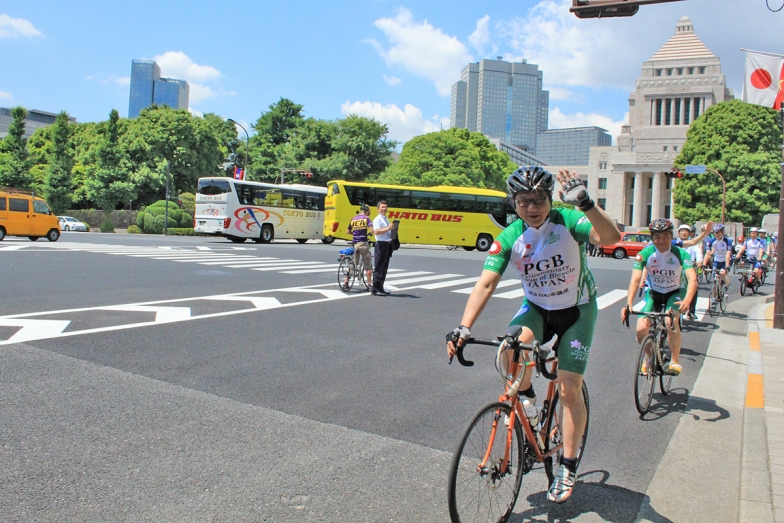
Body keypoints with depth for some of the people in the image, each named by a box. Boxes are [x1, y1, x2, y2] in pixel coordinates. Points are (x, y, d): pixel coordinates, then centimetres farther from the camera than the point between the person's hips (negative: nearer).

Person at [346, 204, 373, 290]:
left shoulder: (353, 219, 10)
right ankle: (369, 285, 6)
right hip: (363, 243, -4)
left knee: (353, 264, 16)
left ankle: (346, 282, 12)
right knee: (368, 266, 5)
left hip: (355, 244, 4)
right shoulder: (366, 218, -4)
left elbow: (348, 231, 16)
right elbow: (371, 230, -14)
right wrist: (369, 233, 8)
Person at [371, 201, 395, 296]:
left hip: (387, 244, 9)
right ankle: (375, 289, -4)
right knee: (379, 268, -7)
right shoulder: (377, 219, -9)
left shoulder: (386, 219, 21)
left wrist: (392, 229, 10)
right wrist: (388, 228, -25)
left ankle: (380, 288, 19)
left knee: (384, 268, 12)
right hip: (381, 244, -9)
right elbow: (376, 231, -22)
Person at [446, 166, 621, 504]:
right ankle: (524, 395, 2)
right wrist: (463, 328, -34)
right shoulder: (508, 239, -16)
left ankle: (568, 466, 12)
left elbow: (610, 237, -38)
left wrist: (585, 203, -54)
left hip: (577, 309, -1)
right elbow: (485, 284, -22)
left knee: (569, 388, -7)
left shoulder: (567, 221, -21)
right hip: (537, 307, 2)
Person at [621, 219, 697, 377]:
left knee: (671, 320, -32)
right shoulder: (645, 254, -19)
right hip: (654, 293, 2)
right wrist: (629, 304, -43)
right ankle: (650, 357, 14)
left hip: (676, 292, -1)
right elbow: (635, 279, -28)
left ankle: (675, 361, -13)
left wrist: (687, 300, -52)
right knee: (641, 329, -17)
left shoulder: (681, 254, -21)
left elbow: (692, 279, -33)